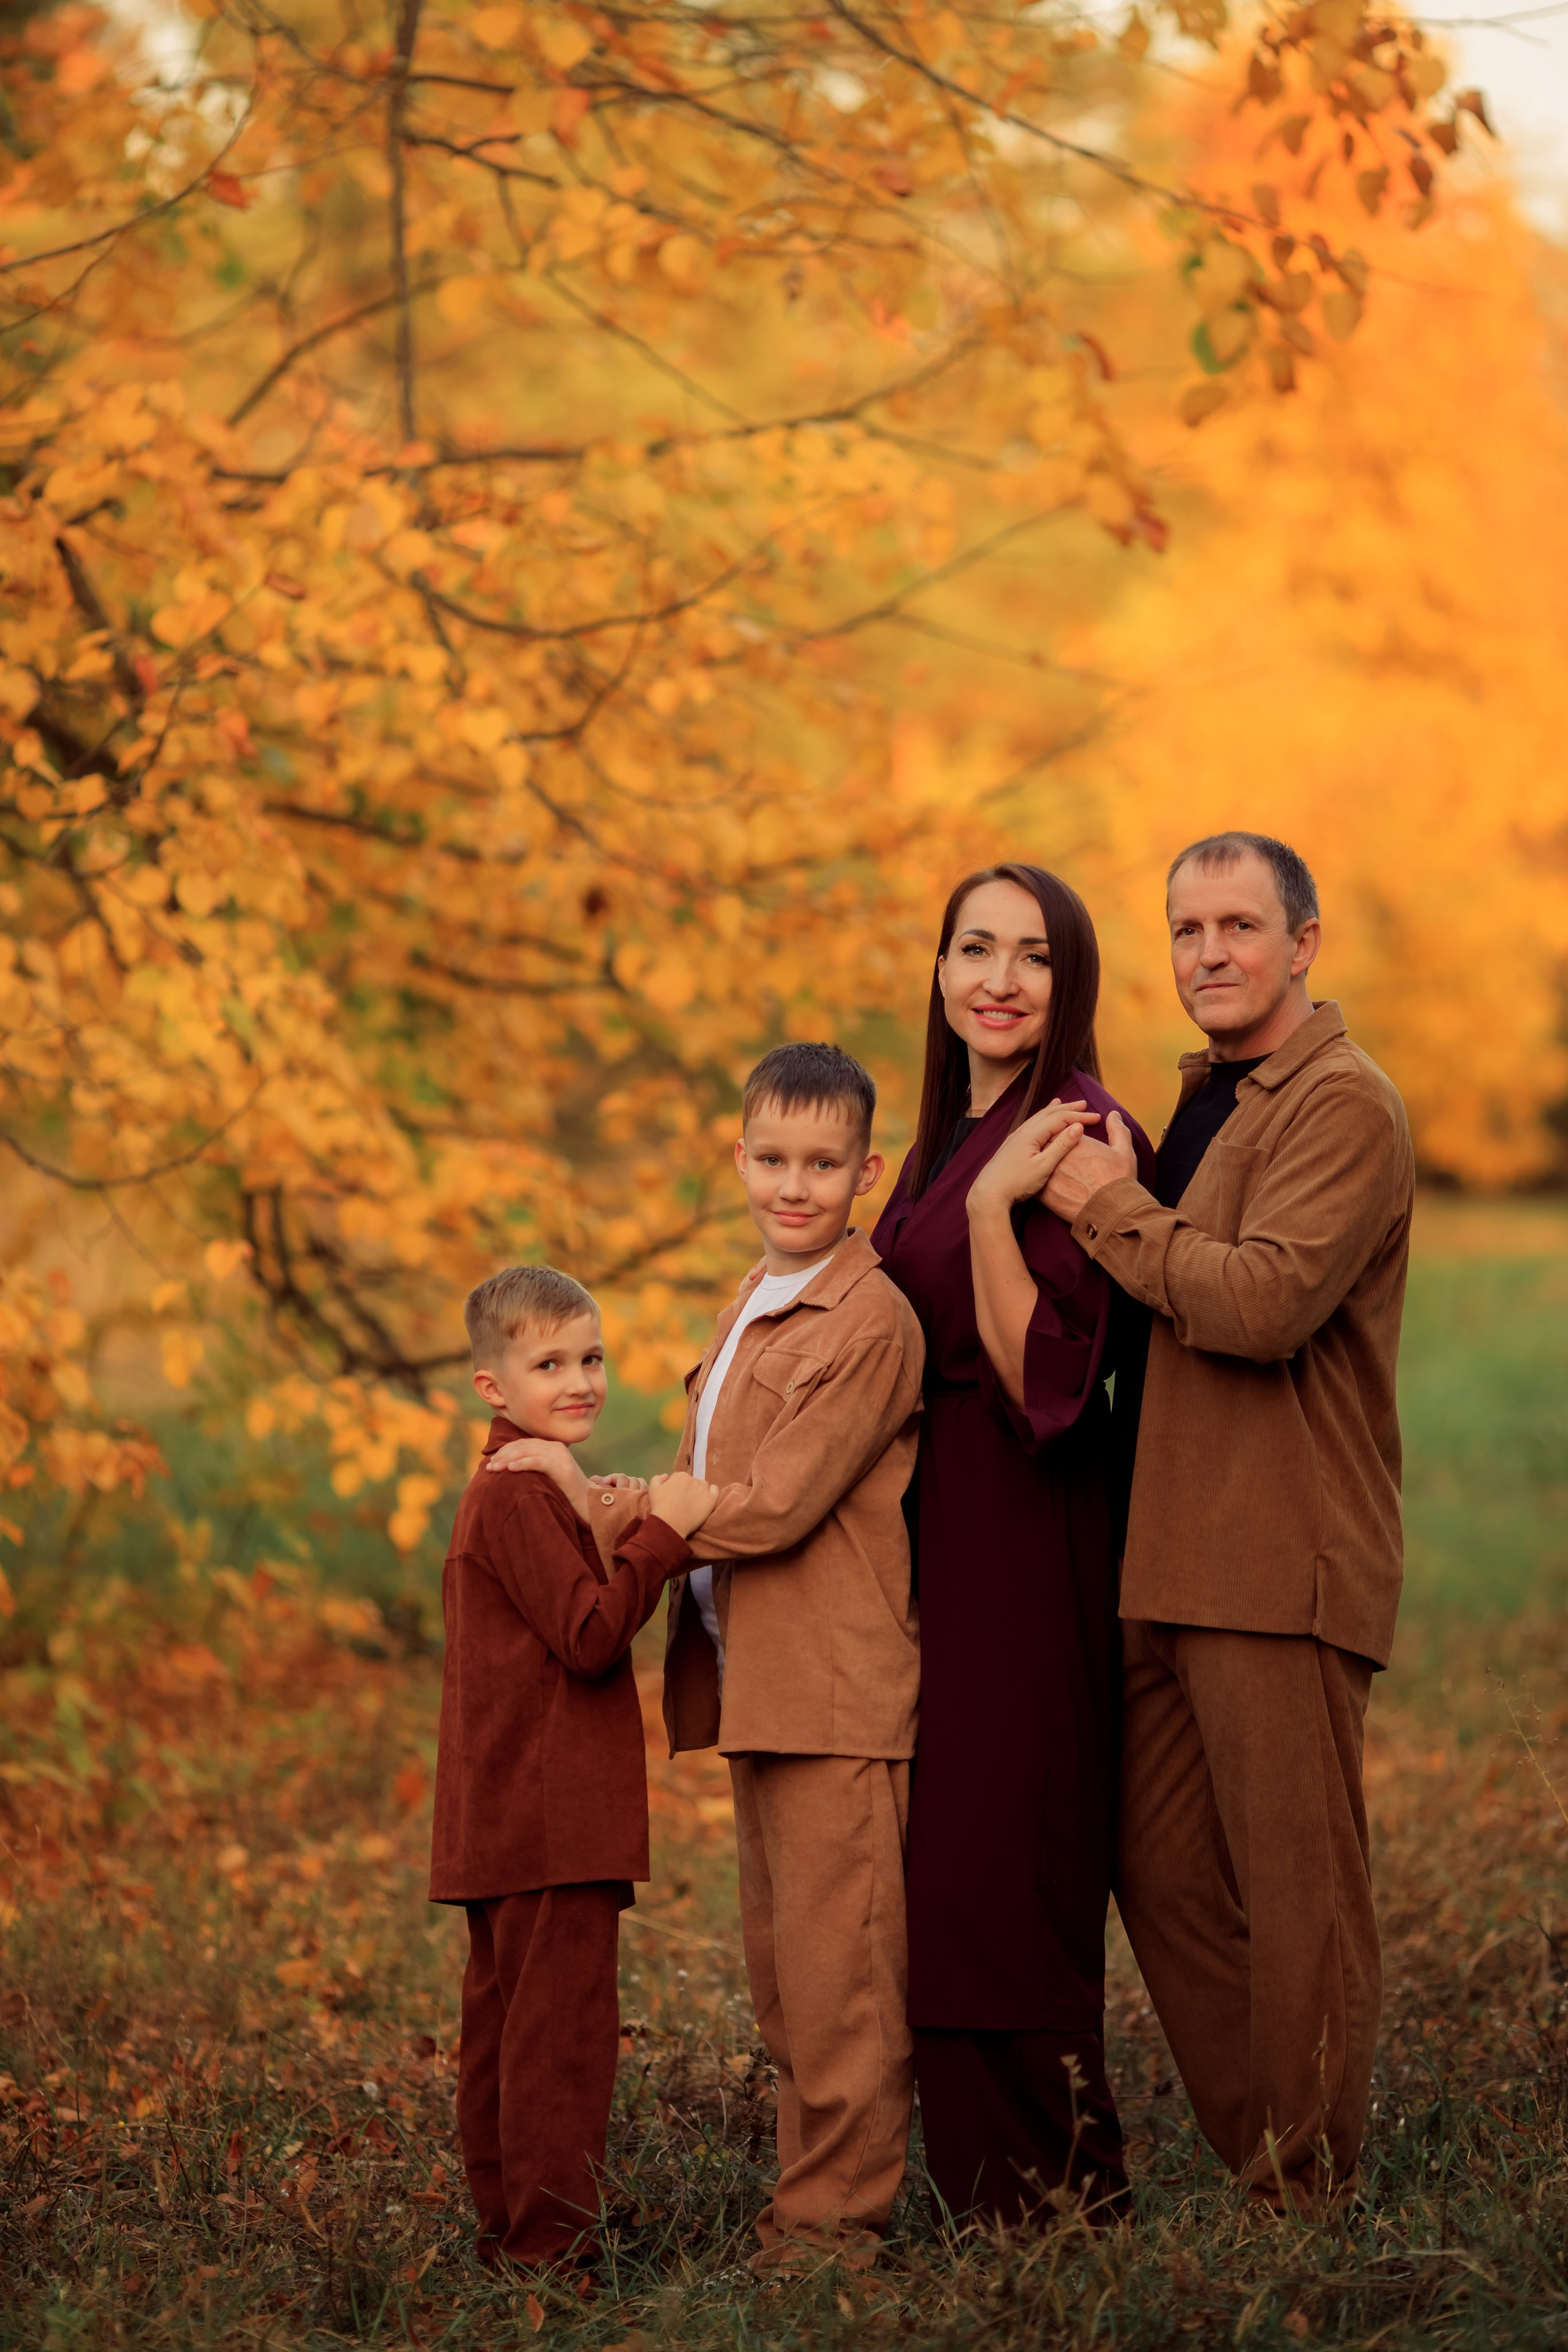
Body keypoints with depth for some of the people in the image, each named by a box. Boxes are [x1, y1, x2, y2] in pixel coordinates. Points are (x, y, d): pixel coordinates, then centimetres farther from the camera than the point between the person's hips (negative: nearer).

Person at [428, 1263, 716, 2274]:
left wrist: (600, 1522, 10)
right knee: (564, 2026, -9)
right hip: (551, 1814, -11)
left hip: (505, 1821, 11)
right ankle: (550, 2238, -9)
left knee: (507, 2019, 14)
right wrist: (660, 1532, -19)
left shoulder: (512, 1494, 20)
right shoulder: (521, 1498, -14)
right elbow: (590, 1635, -20)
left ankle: (507, 2225, 21)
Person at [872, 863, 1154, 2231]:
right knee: (951, 1872, 13)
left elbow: (1043, 1378, -21)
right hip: (943, 1531, 9)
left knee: (996, 1872, -7)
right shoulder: (955, 1138, 13)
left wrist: (994, 1210, -26)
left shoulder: (1077, 1139, -14)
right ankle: (995, 2187, 21)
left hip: (1025, 1544, -9)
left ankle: (1058, 2195, 3)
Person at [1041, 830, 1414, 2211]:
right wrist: (1126, 1211, 10)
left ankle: (1312, 2202, 3)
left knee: (1300, 1888, -4)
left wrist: (1115, 1213, -12)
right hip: (1177, 1557, 10)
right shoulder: (1211, 1101, 21)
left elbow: (1266, 1302, -22)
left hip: (1286, 1561, -10)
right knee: (1164, 1874, 12)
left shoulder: (1343, 1107, -10)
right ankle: (1250, 2167, 22)